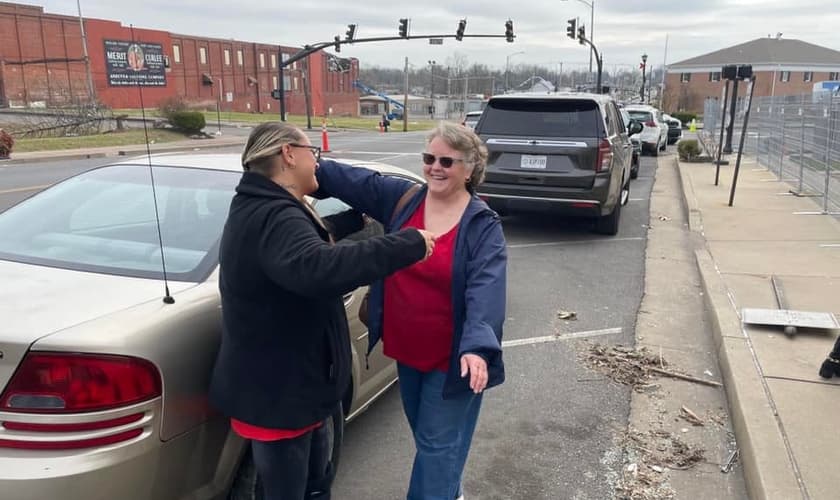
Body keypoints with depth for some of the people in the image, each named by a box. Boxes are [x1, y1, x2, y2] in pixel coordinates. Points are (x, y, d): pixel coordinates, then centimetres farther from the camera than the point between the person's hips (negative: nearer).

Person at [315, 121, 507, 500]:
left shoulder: (483, 225, -15)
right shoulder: (402, 198, -1)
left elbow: (486, 288, -27)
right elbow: (348, 179, -2)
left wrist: (477, 346, -40)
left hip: (452, 358, -6)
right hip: (406, 350, 6)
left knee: (436, 444, 8)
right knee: (426, 435, 25)